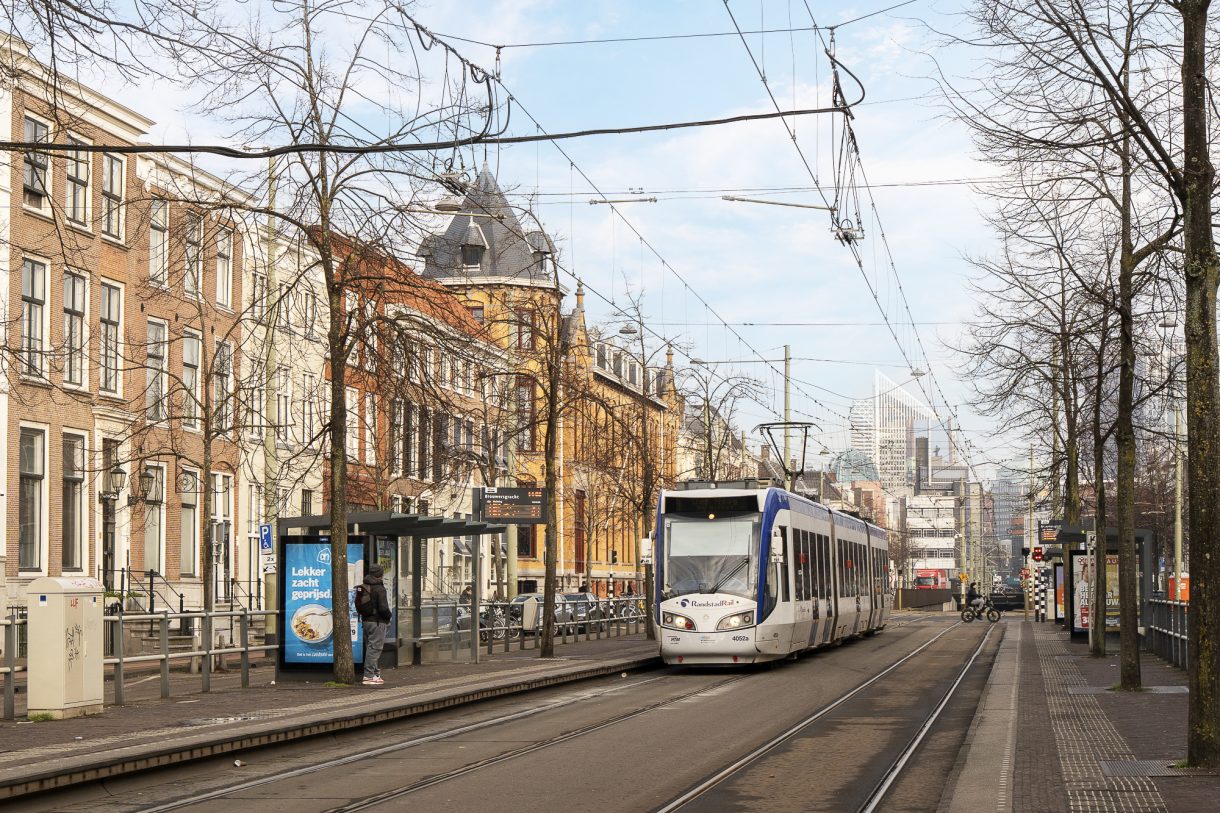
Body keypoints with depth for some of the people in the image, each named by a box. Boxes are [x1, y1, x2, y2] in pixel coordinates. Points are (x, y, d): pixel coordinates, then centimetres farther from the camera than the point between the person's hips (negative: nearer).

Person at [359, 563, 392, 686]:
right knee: (374, 648, -6)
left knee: (370, 647, 15)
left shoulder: (363, 588, 9)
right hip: (377, 622, -8)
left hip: (366, 620, 8)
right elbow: (383, 608, -18)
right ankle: (368, 676, -10)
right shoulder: (379, 588, -15)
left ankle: (376, 674, 22)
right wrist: (388, 617, -1)